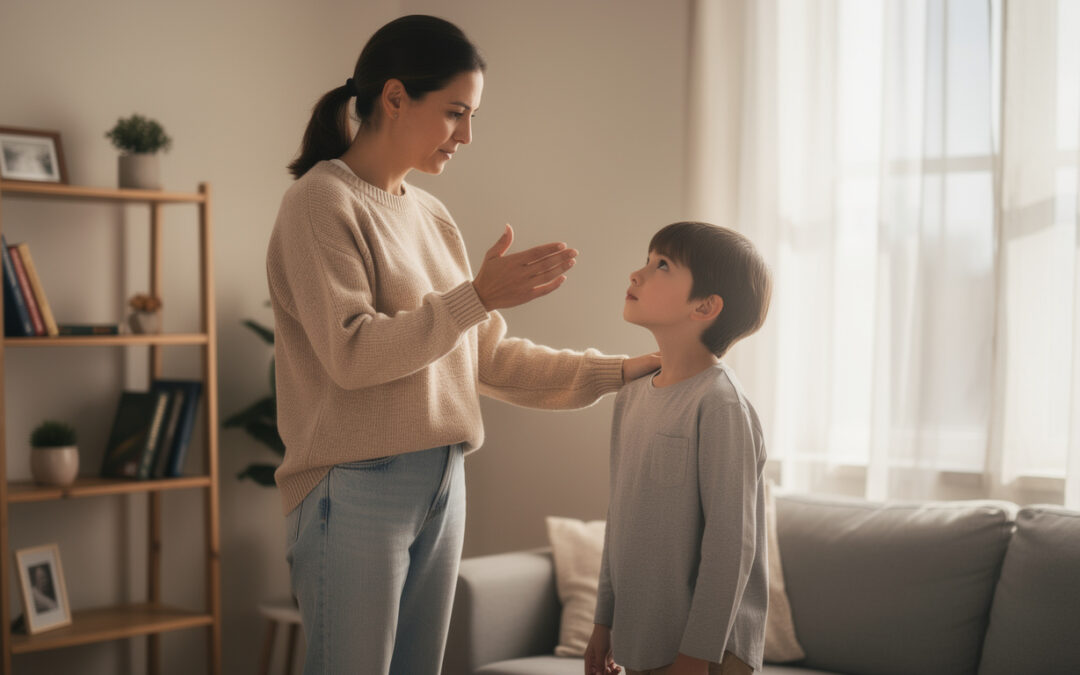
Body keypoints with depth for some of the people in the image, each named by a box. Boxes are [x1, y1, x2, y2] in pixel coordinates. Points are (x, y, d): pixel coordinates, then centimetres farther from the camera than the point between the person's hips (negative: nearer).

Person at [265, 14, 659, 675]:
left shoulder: (432, 216, 15)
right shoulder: (322, 201, -7)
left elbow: (489, 356, 16)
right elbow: (350, 353, -17)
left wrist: (620, 371, 12)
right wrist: (477, 296, -19)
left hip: (441, 486, 7)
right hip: (355, 490, -7)